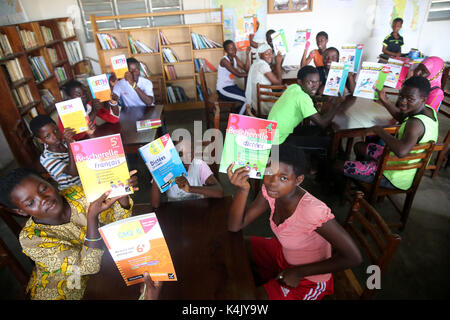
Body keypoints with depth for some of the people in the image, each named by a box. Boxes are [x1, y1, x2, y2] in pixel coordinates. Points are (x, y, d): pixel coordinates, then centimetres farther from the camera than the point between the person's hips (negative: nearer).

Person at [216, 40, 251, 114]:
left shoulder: (235, 58, 5)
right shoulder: (224, 61, -18)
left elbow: (246, 69, -5)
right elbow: (238, 74, -21)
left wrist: (247, 55, -14)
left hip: (232, 86, 8)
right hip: (223, 89, -8)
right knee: (246, 100, -18)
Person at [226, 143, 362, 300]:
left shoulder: (312, 210, -37)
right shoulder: (269, 191, -17)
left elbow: (354, 257, -28)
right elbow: (235, 226, -15)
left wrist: (299, 272, -22)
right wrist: (243, 189, -32)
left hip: (308, 279, -6)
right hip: (283, 252, 6)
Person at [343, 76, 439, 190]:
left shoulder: (416, 124, -33)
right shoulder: (429, 110, -3)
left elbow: (401, 151, -51)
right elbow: (402, 118, 18)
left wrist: (379, 130, -37)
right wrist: (384, 100, 11)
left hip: (395, 178, -10)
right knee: (359, 146, 25)